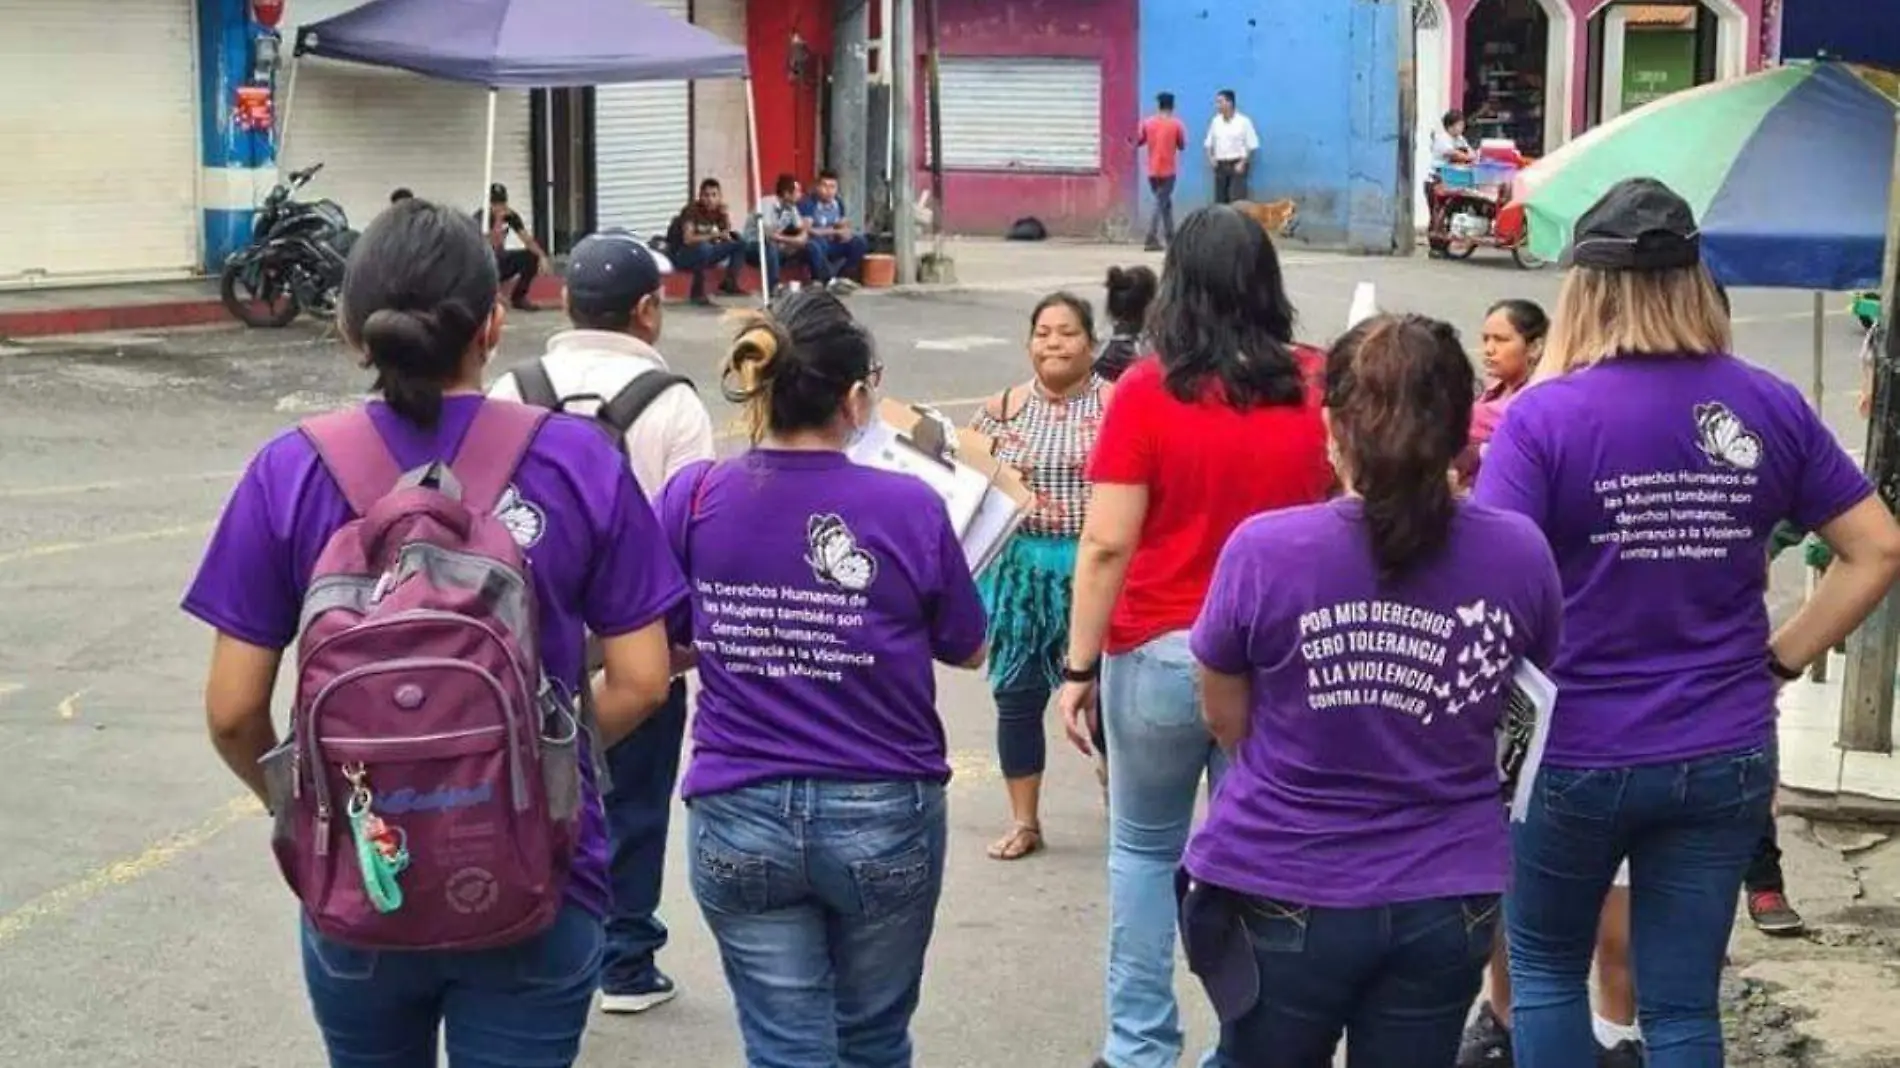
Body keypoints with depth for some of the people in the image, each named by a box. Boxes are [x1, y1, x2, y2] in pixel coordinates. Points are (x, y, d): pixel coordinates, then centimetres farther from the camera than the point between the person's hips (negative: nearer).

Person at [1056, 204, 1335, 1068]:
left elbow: (1107, 545, -10)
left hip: (1160, 655, -2)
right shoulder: (1317, 386, -1)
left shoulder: (1148, 391, -9)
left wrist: (1078, 666, -5)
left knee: (1145, 852, 14)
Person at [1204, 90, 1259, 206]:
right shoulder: (1216, 122, 6)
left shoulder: (1243, 122, -7)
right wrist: (1211, 157, -2)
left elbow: (1252, 146, -5)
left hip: (1237, 165, -5)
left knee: (1237, 201, -11)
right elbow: (1209, 144, 14)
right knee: (1220, 201, 5)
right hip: (1220, 165, 5)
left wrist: (1243, 163, -13)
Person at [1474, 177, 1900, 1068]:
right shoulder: (1770, 407, -2)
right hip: (1725, 757, 3)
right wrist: (1781, 658, 7)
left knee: (1546, 968, 19)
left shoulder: (1547, 413, -14)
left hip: (1576, 754, -3)